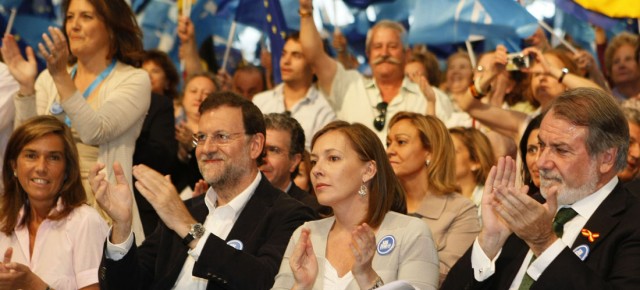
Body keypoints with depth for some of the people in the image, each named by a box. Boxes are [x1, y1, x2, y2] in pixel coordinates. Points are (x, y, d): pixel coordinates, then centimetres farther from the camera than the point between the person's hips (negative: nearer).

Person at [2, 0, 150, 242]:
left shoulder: (135, 80, 0)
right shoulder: (48, 79, 12)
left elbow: (95, 132, -15)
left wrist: (61, 77, -23)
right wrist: (26, 86, -10)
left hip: (102, 210, -3)